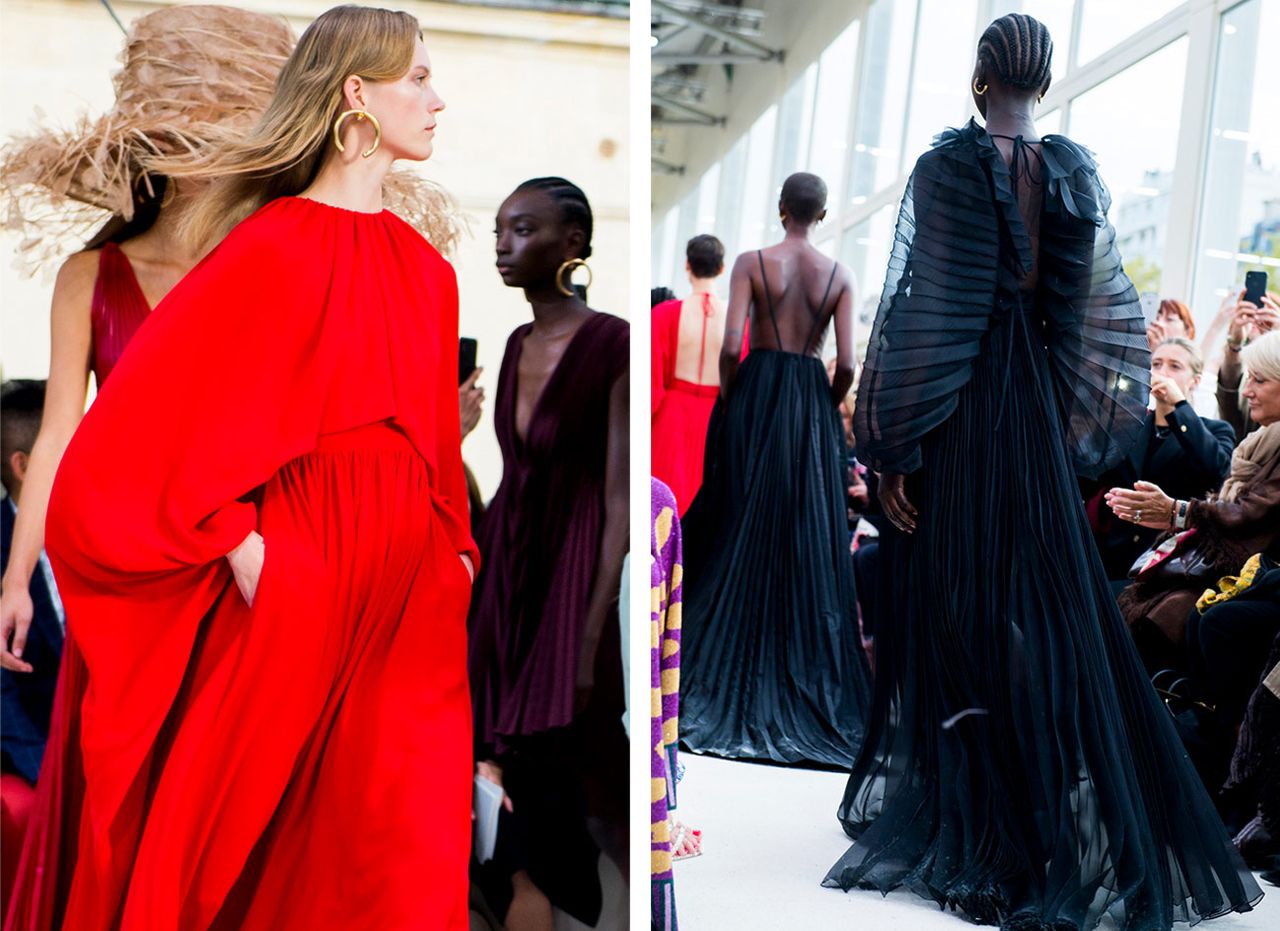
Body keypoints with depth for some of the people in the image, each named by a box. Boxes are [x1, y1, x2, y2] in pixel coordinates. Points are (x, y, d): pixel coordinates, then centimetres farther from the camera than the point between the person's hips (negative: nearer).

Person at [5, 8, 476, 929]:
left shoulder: (427, 268, 11)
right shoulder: (274, 247, -8)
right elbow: (167, 406, -12)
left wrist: (458, 555, 7)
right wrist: (243, 550, -15)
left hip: (409, 599, 5)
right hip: (295, 593, -5)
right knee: (258, 834, 8)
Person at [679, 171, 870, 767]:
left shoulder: (752, 263, -3)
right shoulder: (839, 276, 2)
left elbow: (730, 346, -13)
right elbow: (846, 364, -4)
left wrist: (727, 399, 3)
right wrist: (826, 407, 13)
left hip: (757, 394, -1)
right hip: (812, 405, 1)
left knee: (740, 529, 5)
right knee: (809, 542, 6)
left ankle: (728, 674, 6)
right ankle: (806, 681, 9)